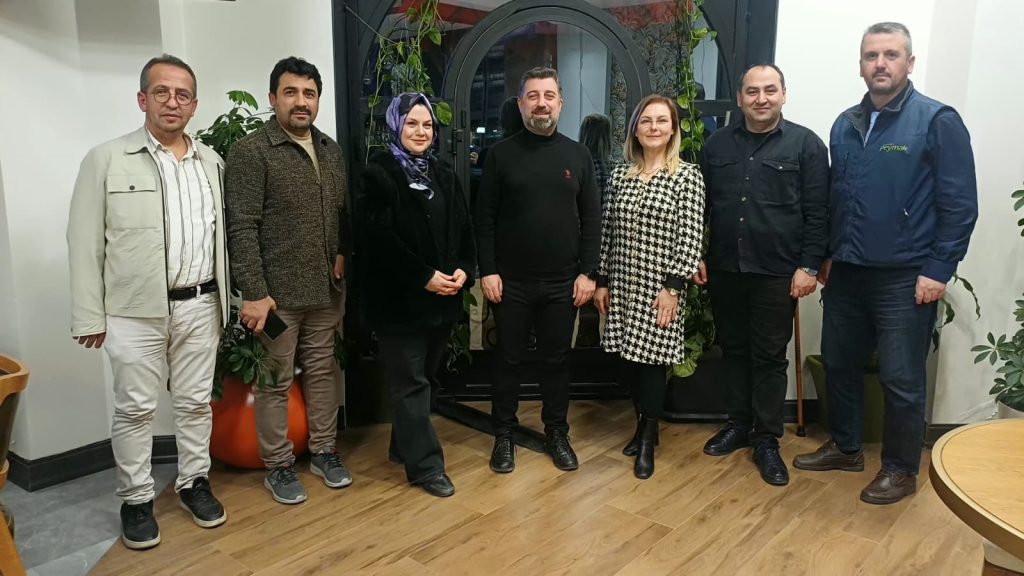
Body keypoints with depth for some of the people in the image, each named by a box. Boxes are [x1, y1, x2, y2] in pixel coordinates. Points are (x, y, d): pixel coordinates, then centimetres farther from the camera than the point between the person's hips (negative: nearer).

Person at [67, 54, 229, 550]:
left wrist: (224, 299, 6)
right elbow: (85, 242, -3)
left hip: (200, 307, 3)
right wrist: (89, 316, -6)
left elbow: (222, 234, 10)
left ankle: (193, 482, 29)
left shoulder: (212, 162, 8)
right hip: (135, 312, -3)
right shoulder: (106, 160, -2)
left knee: (196, 402, 13)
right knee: (135, 409, 6)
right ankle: (136, 499, 22)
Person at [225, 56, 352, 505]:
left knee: (323, 372, 15)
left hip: (326, 288, 6)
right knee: (276, 382, 6)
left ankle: (323, 451, 30)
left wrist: (342, 254, 4)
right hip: (276, 292, -5)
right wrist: (254, 292, -18)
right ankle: (278, 466, 21)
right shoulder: (250, 151, -9)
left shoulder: (331, 149, 11)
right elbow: (242, 228, -14)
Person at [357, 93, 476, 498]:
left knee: (424, 376, 15)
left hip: (443, 297, 6)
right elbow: (379, 237, -15)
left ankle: (403, 446, 32)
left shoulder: (443, 175, 13)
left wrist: (464, 270, -7)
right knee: (410, 383, 1)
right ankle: (425, 465, 9)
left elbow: (463, 230, 11)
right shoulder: (378, 173, -7)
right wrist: (424, 277, -18)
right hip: (400, 298, -6)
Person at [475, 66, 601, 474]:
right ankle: (503, 436, 24)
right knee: (509, 360, 9)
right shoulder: (501, 154, 0)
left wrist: (587, 272, -2)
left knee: (557, 361, 12)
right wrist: (487, 270, -8)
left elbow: (591, 219, 4)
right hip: (511, 281, -1)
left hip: (563, 282, 2)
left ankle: (557, 435, 28)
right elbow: (485, 218, -1)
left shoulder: (578, 155, 5)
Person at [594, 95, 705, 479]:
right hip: (622, 284, 4)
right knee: (628, 357, 10)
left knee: (651, 358, 0)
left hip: (660, 286, -4)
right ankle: (643, 422, 32)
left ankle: (648, 441, 16)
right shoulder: (620, 174, 7)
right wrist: (602, 280, 7)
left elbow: (690, 237, -10)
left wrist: (673, 287, -15)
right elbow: (608, 231, 9)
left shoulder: (688, 176, -5)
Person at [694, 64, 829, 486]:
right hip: (725, 269, 4)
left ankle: (767, 440, 17)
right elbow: (700, 207, 11)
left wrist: (808, 266, -10)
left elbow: (817, 213, -5)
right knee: (732, 348, 13)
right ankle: (739, 424, 29)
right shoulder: (717, 144, 8)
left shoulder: (805, 144, -2)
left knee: (770, 356, 4)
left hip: (776, 273, -3)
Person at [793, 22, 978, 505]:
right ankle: (845, 448, 33)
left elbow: (960, 205, -10)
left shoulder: (938, 121, -8)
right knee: (838, 363, 14)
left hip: (905, 279, -6)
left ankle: (901, 469, 22)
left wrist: (938, 271, -13)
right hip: (846, 273, 6)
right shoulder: (845, 125, 9)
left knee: (901, 379, 3)